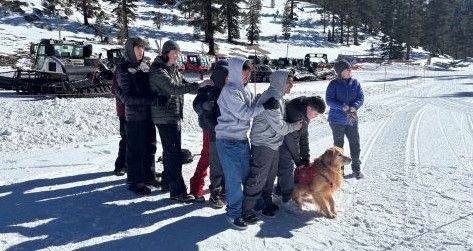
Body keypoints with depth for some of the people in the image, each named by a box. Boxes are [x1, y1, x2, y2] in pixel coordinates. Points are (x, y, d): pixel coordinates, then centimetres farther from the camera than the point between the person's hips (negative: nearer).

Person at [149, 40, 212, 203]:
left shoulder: (173, 69, 15)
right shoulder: (158, 70, -14)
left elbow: (184, 84, 13)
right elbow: (174, 88, -26)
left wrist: (202, 86, -3)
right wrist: (198, 86, -30)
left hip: (175, 116, 9)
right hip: (165, 117, -9)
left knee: (170, 151, 18)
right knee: (174, 154, -10)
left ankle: (168, 182, 31)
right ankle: (177, 191, -5)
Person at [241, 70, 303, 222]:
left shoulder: (278, 97, 10)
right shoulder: (271, 98, -22)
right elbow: (279, 126, -21)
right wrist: (295, 126, -6)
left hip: (273, 144, 10)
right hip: (263, 145, -10)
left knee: (270, 175, 19)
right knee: (258, 178, -3)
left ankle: (267, 202, 34)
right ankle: (247, 211, 7)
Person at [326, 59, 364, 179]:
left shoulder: (355, 83, 3)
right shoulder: (334, 84, -7)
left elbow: (361, 98, 0)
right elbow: (329, 100, -12)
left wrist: (354, 107, -19)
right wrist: (343, 107, -25)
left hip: (352, 120, 3)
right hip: (337, 120, -2)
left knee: (355, 143, 5)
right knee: (338, 144, 8)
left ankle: (356, 168, 21)